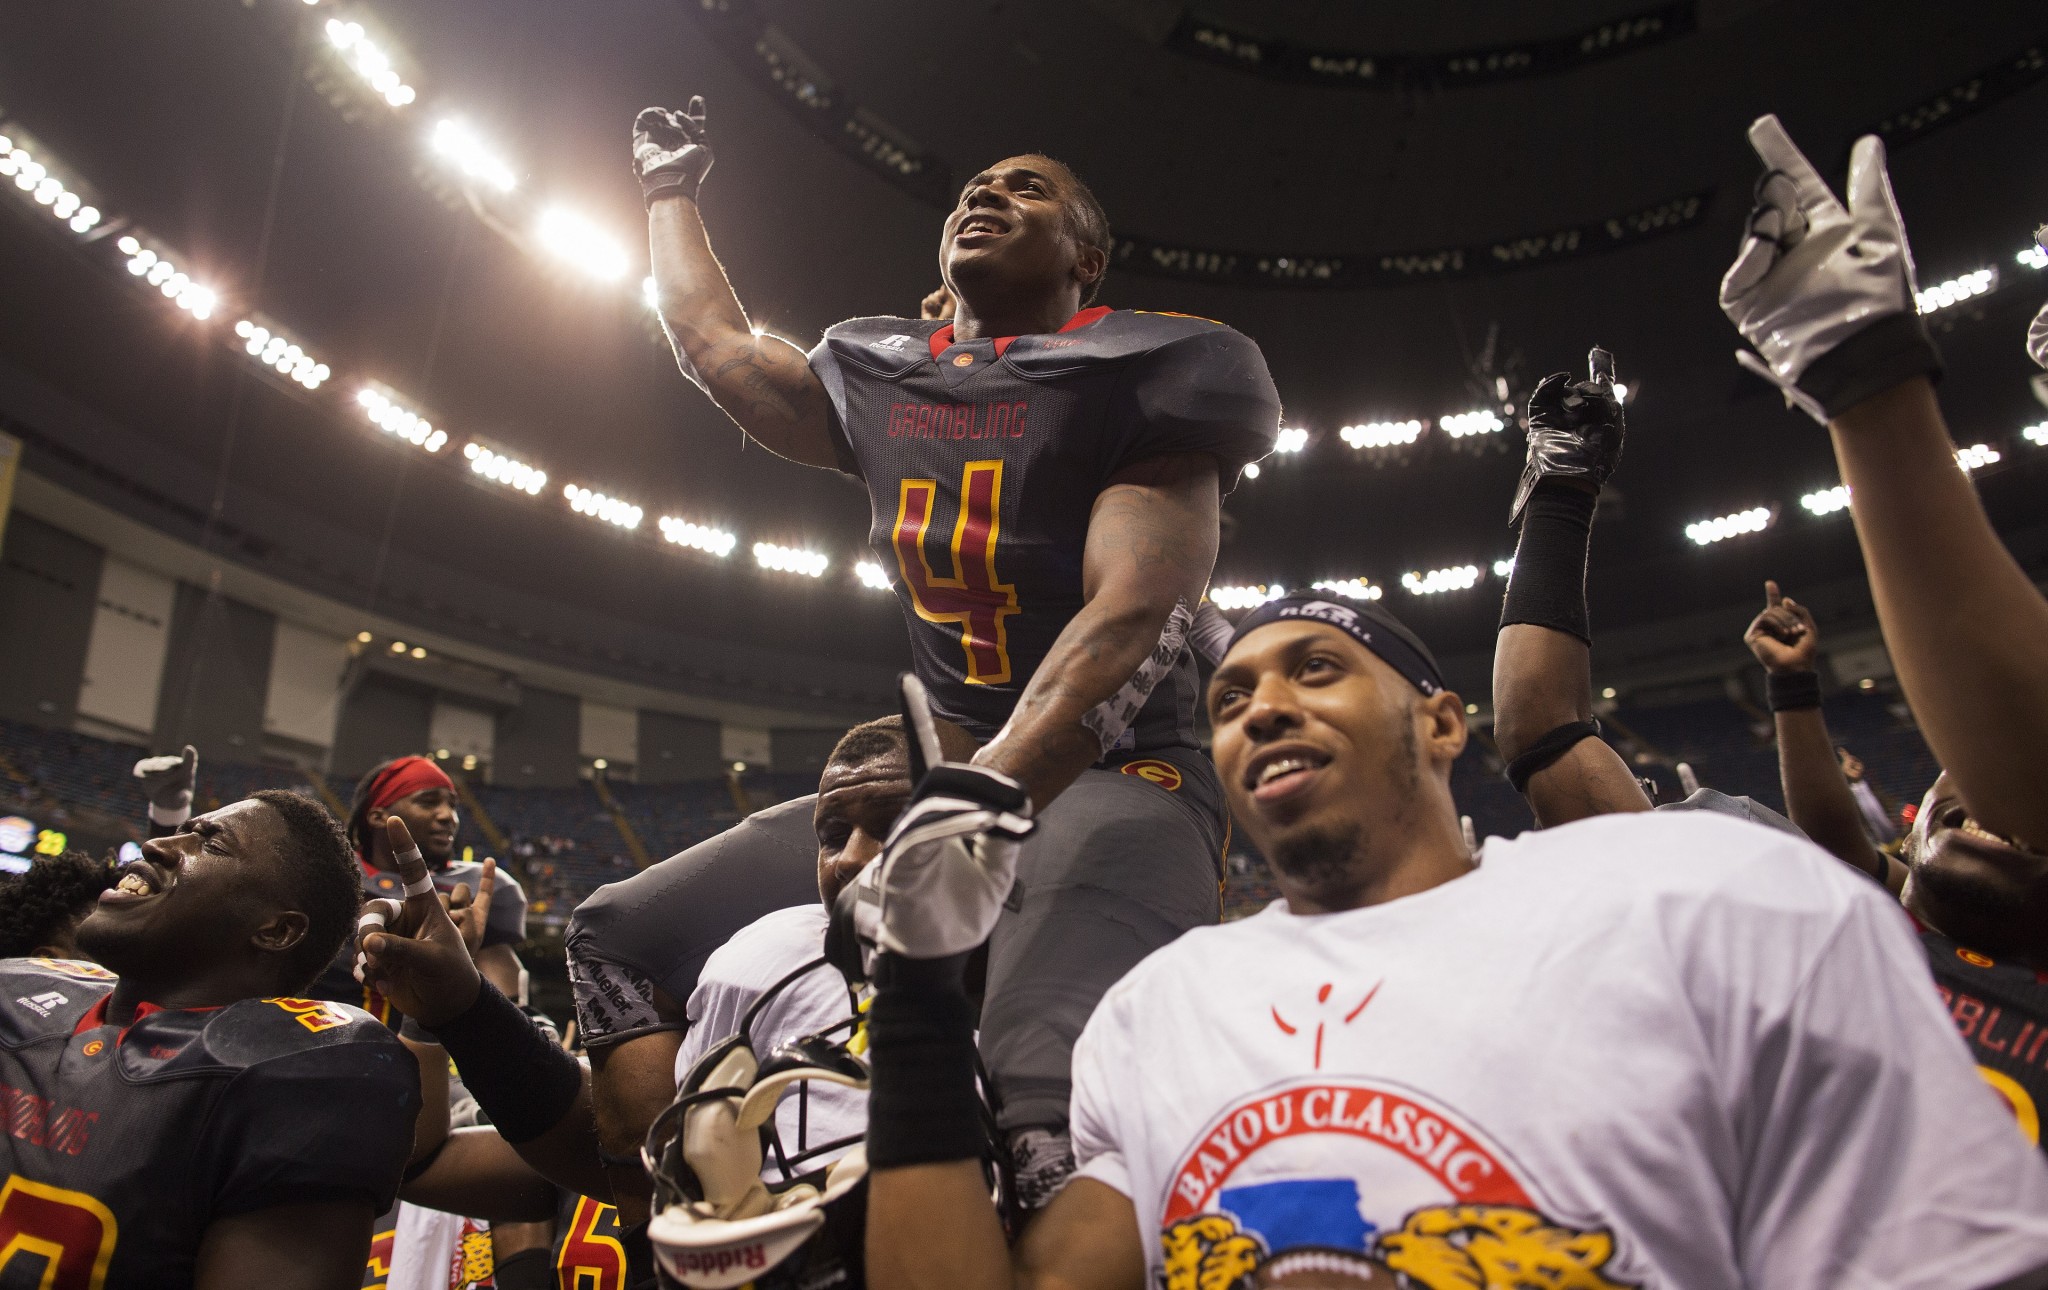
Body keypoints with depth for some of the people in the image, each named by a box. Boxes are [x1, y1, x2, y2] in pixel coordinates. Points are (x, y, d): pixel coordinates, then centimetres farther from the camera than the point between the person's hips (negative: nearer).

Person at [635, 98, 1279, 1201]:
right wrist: (670, 189, 50)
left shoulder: (1136, 371, -3)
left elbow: (1131, 619, -16)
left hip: (1114, 773, -7)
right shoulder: (883, 378, 19)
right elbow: (714, 344, 37)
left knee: (1052, 1125, -36)